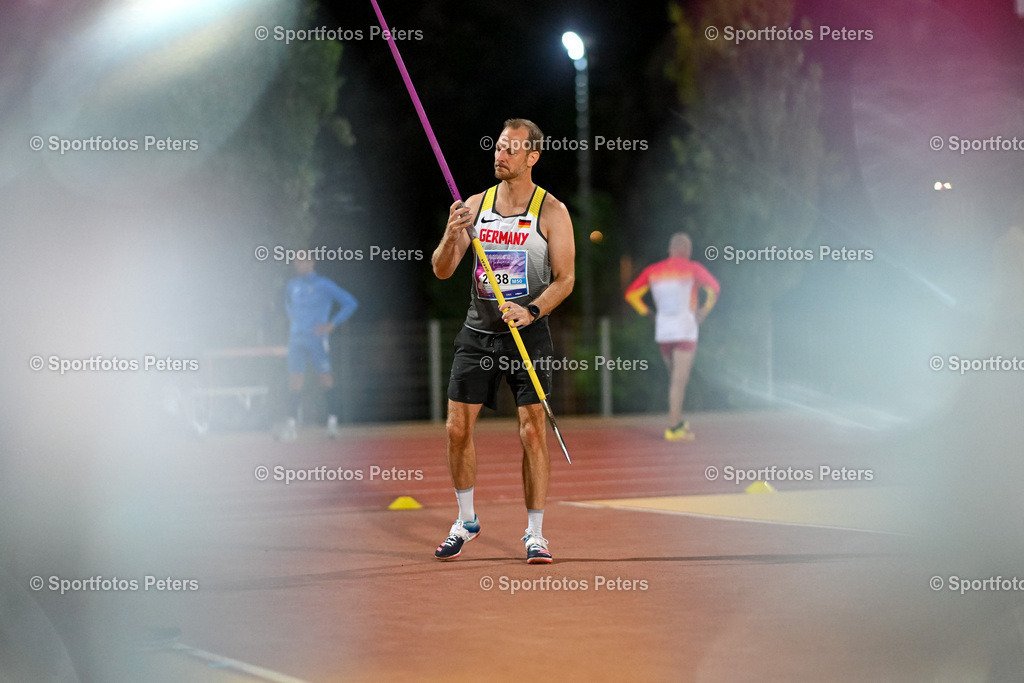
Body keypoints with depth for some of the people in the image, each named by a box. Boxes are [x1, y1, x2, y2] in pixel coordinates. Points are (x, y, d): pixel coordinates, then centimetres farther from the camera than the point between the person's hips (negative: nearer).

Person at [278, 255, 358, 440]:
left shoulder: (324, 285, -4)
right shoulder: (292, 285, 12)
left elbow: (350, 303, -4)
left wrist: (332, 324, -9)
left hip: (316, 338, -4)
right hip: (296, 338, 4)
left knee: (326, 378, -3)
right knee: (294, 381, -3)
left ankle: (332, 421, 6)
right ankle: (291, 425, -6)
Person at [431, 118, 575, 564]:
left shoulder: (551, 211, -3)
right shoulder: (475, 205, 6)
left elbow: (565, 278, -6)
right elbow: (442, 271, 4)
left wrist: (532, 311, -23)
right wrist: (452, 236, -17)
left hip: (528, 332, -3)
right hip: (478, 331, 3)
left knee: (533, 430, -8)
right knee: (458, 428, 2)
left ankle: (535, 534, 0)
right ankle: (466, 520, 21)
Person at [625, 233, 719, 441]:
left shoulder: (653, 271, 9)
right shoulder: (692, 269, -3)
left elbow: (631, 294, 10)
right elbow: (714, 288, -14)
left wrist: (647, 314, 14)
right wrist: (704, 311, -2)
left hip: (662, 332, 5)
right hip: (685, 332, -4)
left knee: (675, 377, 19)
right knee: (679, 380, -5)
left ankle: (678, 421, 19)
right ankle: (673, 427, -8)